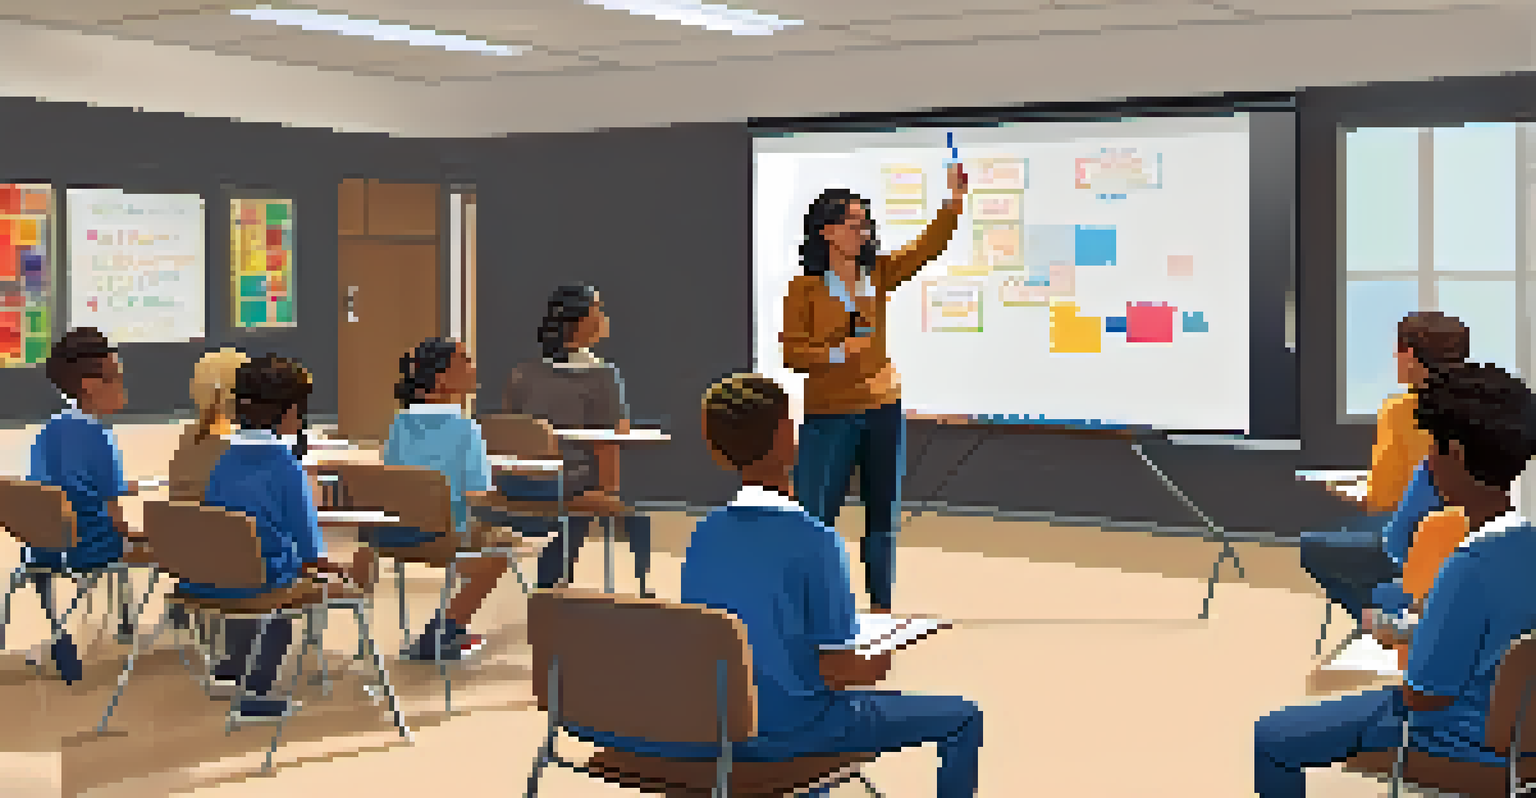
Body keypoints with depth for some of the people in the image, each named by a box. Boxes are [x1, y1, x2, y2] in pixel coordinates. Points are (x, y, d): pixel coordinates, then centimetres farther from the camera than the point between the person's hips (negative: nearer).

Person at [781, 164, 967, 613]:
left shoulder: (876, 277, 6)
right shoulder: (805, 288, -6)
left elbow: (927, 248, -3)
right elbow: (791, 352, -9)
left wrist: (954, 202, -15)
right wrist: (838, 353, -23)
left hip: (883, 411, 5)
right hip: (830, 415, -4)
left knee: (883, 516, 11)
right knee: (815, 515, -2)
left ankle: (881, 607, 21)